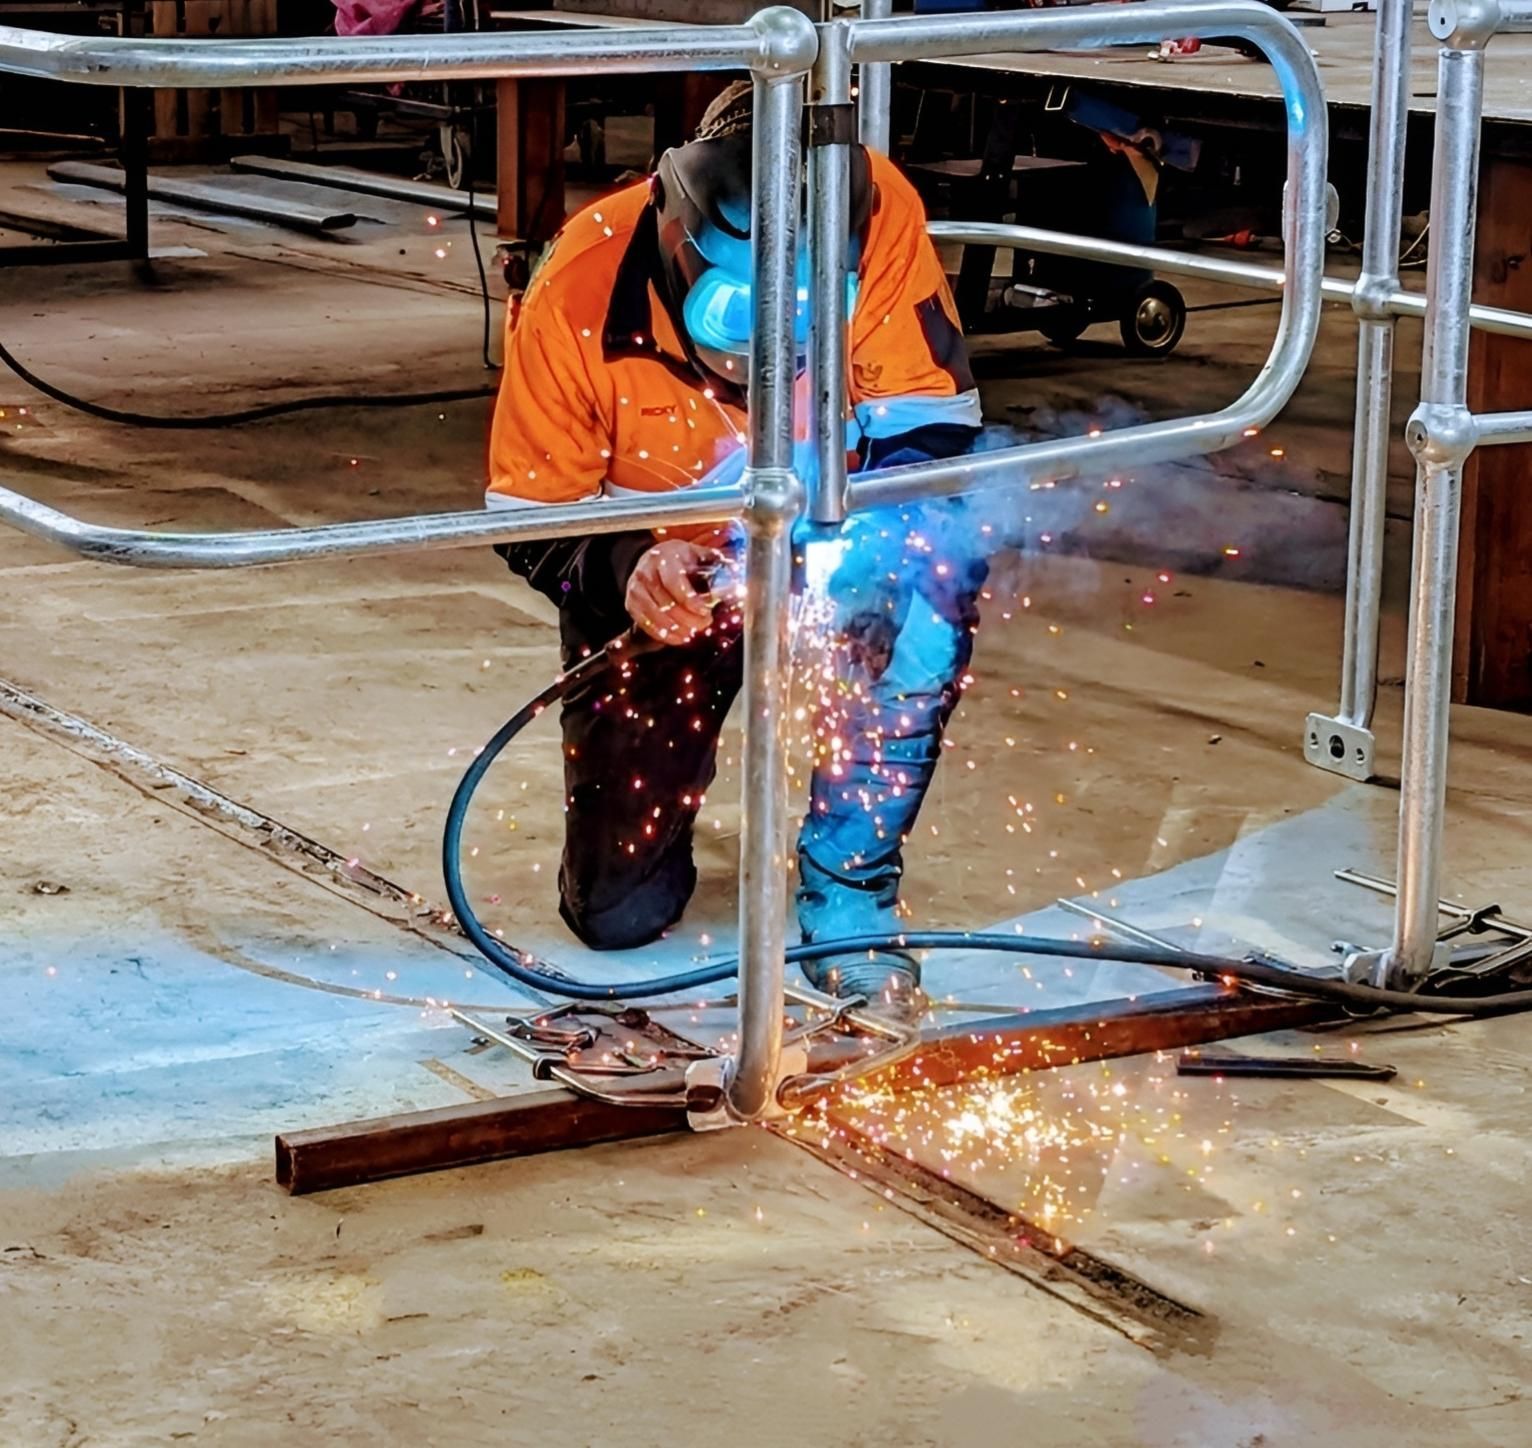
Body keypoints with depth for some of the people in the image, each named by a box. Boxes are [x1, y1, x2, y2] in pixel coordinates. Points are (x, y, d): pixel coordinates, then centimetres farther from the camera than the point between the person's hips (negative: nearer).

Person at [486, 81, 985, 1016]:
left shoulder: (877, 213, -28)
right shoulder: (582, 289, -27)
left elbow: (933, 429, -23)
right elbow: (528, 523, -16)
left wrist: (849, 544, -43)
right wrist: (625, 570, -38)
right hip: (660, 588, 0)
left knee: (938, 574, -36)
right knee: (622, 914, -5)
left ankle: (848, 887, -16)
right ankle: (663, 772, 33)